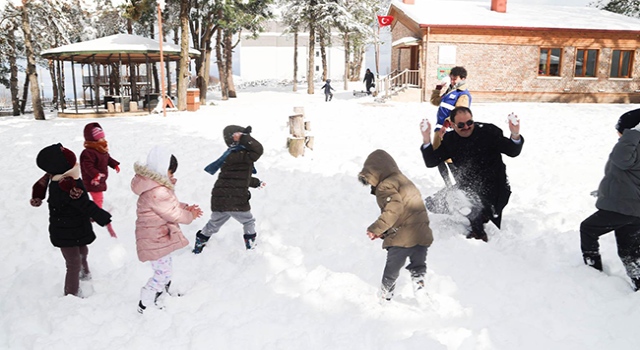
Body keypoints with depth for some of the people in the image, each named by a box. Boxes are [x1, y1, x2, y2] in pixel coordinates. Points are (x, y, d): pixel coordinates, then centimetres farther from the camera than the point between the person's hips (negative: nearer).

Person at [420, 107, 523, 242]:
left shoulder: (489, 131, -10)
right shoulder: (450, 139, 1)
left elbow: (512, 152, -12)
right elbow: (431, 162, -3)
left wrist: (515, 135, -34)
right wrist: (426, 139, -18)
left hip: (492, 188, -6)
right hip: (466, 187, 6)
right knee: (433, 204, -1)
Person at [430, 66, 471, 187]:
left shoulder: (463, 95, -8)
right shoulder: (449, 91, 20)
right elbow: (435, 101, 29)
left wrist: (447, 123, -37)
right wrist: (438, 89, 14)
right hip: (439, 129, 9)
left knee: (449, 159, -14)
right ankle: (449, 186, 24)